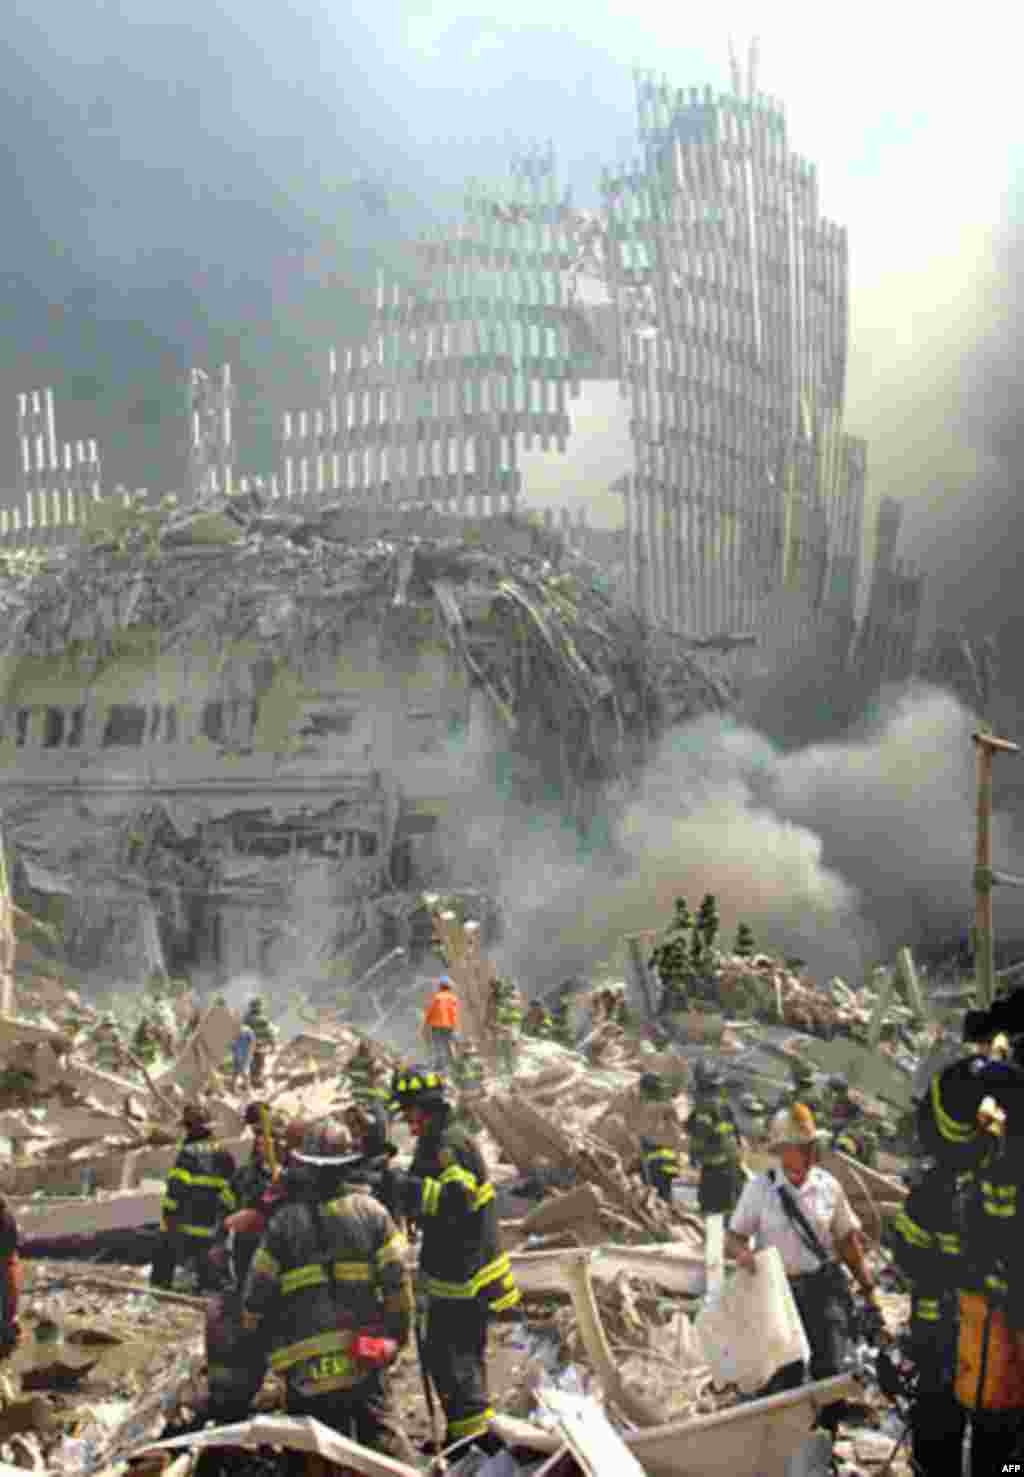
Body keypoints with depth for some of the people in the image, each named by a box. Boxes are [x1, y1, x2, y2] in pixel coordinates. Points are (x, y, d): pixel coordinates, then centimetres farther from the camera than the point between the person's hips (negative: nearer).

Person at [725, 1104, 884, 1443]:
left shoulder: (828, 1185, 0)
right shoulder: (759, 1188, -6)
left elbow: (847, 1240, 9)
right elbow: (732, 1238, -3)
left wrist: (869, 1289, 9)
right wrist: (742, 1251, -26)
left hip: (826, 1287, 1)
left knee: (830, 1370, -7)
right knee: (785, 1380, 1)